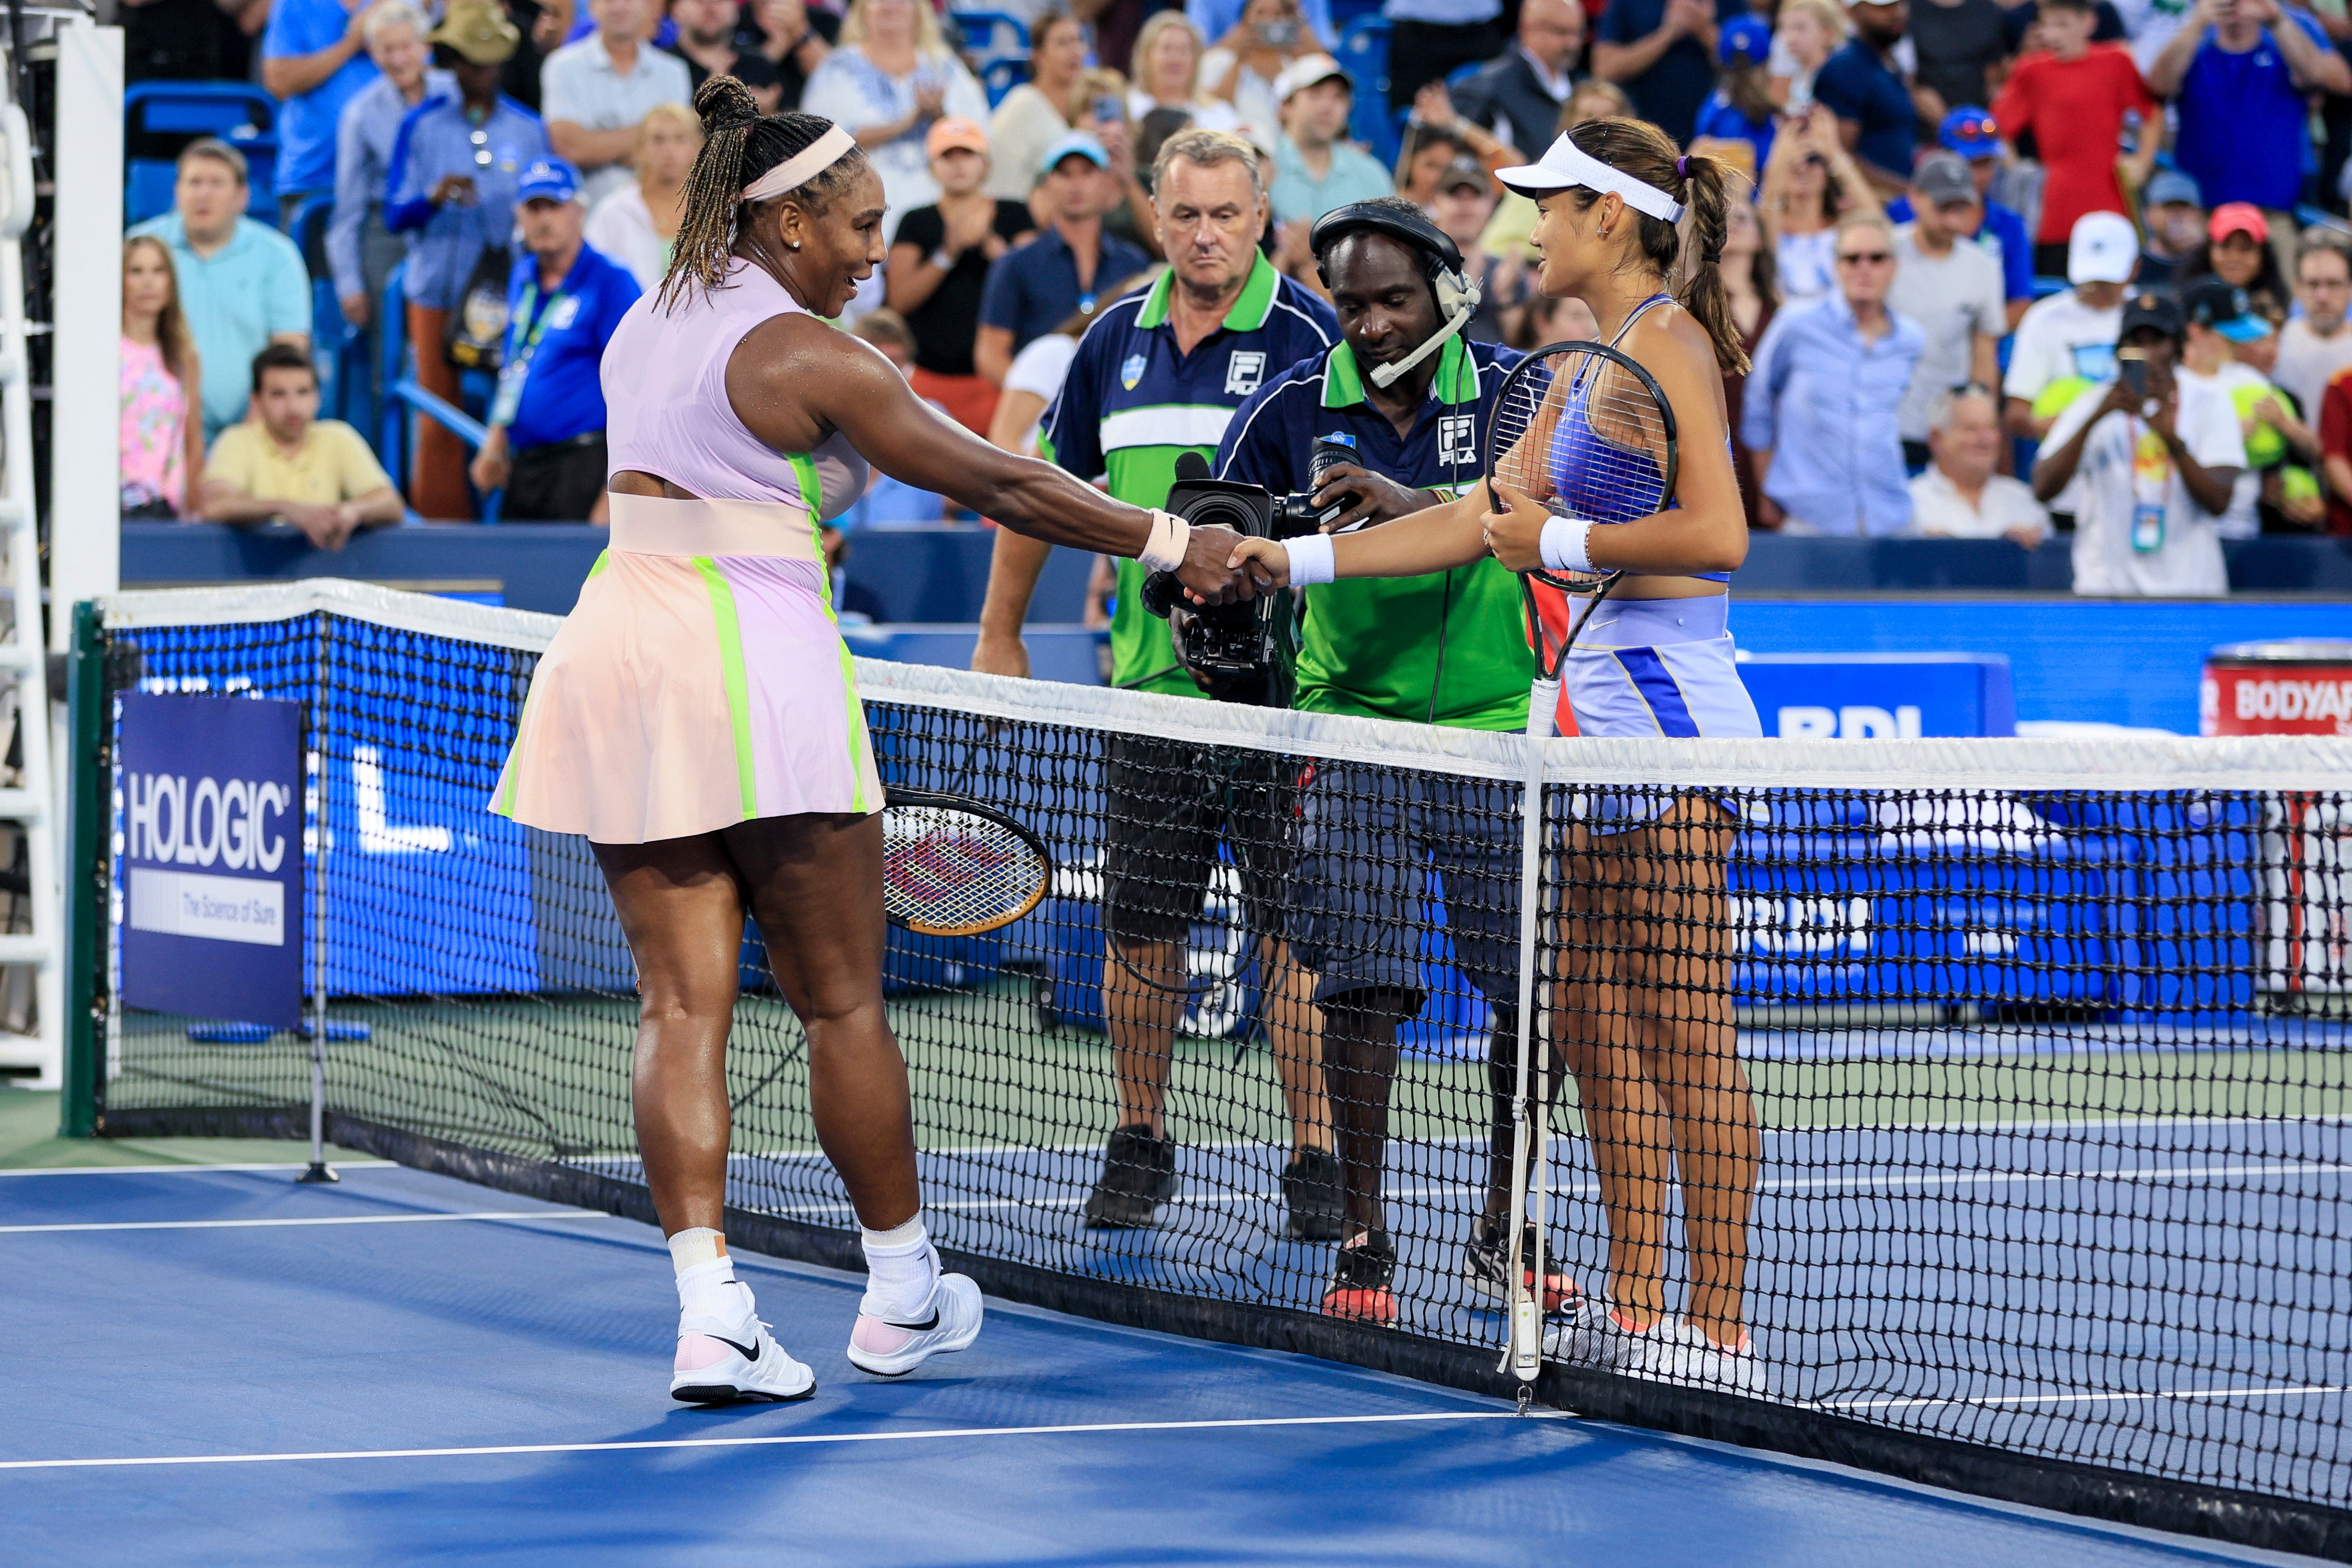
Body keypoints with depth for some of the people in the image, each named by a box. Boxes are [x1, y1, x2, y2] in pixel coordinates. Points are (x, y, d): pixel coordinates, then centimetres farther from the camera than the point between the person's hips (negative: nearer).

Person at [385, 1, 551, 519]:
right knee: (440, 424, -4)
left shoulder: (529, 130, 10)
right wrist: (433, 199, -17)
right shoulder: (422, 127, 6)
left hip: (510, 296, 1)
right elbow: (394, 216, 3)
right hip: (438, 290, -1)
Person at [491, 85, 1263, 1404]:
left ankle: (710, 1310, -8)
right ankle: (903, 1295, 18)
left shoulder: (649, 325, 13)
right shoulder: (812, 360, -10)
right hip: (755, 663, -7)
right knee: (843, 999, 7)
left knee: (684, 1003, 2)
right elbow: (999, 484, -8)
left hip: (620, 639, 7)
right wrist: (1170, 543, 0)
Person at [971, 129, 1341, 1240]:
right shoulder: (1118, 339, 9)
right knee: (1140, 927, 7)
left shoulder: (1307, 338, -5)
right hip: (1152, 682, 4)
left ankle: (1317, 1160, 2)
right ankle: (1139, 1145, 20)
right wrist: (998, 639, 18)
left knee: (1294, 928, -4)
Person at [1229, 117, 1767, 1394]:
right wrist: (1301, 559, 21)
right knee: (1589, 1017, 11)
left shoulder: (1666, 341, -10)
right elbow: (1478, 521, 23)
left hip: (1670, 704, -10)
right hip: (1611, 708, 10)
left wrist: (1558, 543, -11)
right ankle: (1634, 1307, 15)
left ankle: (1720, 1331, -6)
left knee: (1683, 1029, -8)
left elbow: (1718, 533, -20)